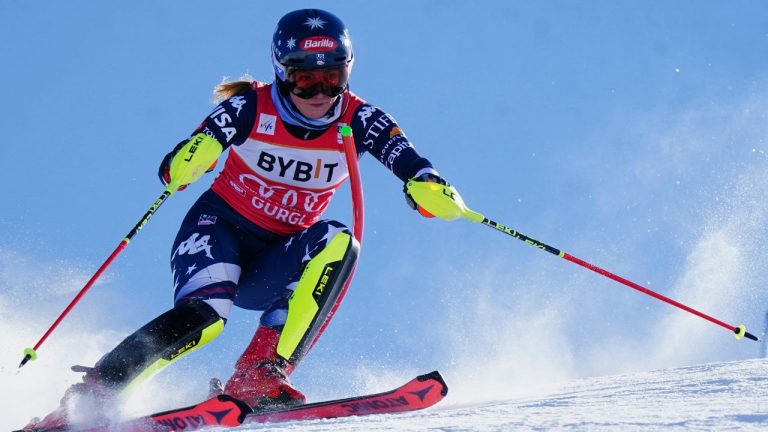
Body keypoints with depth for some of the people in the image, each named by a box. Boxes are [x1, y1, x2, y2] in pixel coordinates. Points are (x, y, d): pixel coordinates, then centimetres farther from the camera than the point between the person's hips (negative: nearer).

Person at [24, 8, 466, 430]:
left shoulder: (358, 120, -8)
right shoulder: (252, 107, -14)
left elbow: (405, 157, -23)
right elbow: (176, 166, -22)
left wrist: (429, 187, -47)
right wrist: (183, 162, -47)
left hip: (274, 261, 3)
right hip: (221, 227, -3)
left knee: (338, 245, -27)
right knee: (203, 313, -32)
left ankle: (261, 375, -30)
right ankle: (93, 391, -23)